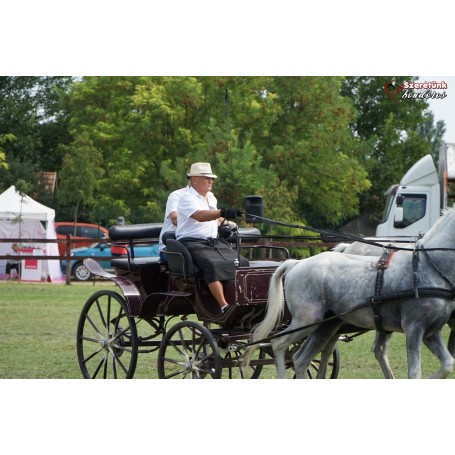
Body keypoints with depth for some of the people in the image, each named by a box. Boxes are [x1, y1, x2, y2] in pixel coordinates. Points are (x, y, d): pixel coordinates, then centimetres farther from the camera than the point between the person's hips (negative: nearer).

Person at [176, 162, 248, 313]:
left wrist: (223, 222, 18)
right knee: (213, 264, -35)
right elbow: (200, 216, -28)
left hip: (215, 241, 8)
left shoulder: (211, 197, 20)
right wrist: (224, 212, -40)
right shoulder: (187, 198, -8)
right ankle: (224, 307, -38)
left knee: (242, 262, -13)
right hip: (193, 243, -8)